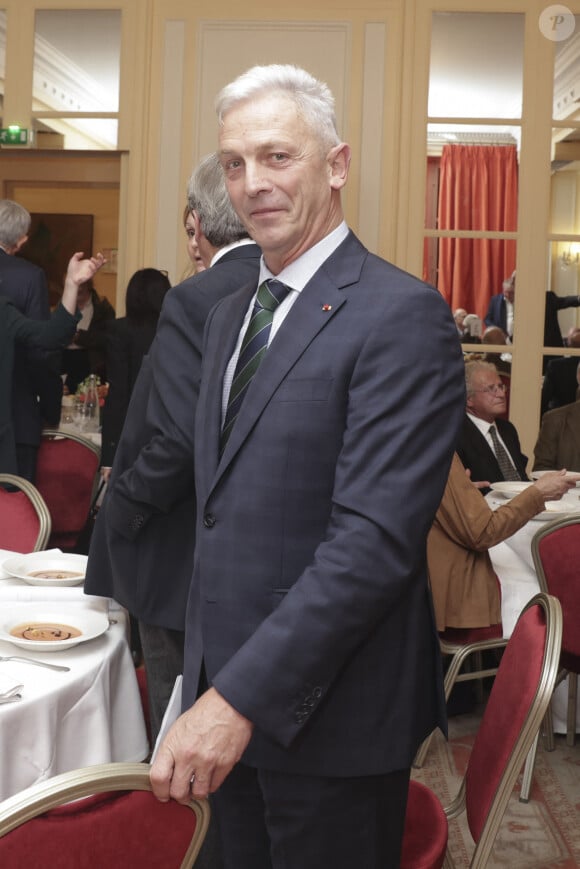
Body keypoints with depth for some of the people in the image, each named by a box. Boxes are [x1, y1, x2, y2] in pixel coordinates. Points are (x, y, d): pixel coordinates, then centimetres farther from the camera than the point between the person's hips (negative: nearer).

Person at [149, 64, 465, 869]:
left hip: (328, 710, -7)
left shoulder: (401, 314, -16)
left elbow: (375, 538, -23)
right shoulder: (229, 314, 11)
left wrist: (243, 696, -24)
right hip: (229, 694, 7)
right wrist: (212, 680, 11)